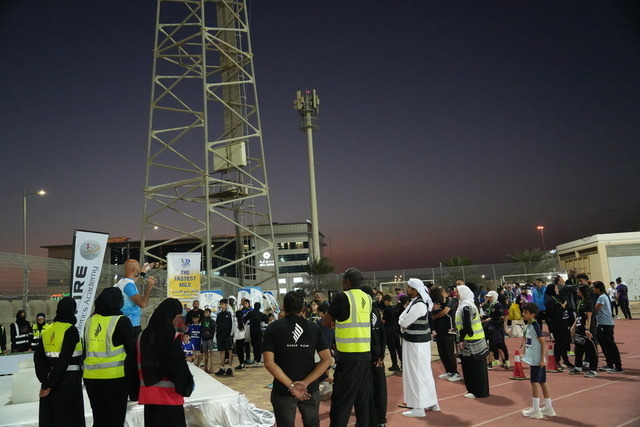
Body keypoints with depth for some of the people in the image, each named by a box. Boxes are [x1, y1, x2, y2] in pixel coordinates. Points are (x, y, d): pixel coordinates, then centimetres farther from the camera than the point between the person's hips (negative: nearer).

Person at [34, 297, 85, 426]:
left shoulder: (48, 330, 6)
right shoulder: (71, 330, -15)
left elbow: (38, 356, 2)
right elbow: (64, 359, -20)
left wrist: (45, 378, -3)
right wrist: (50, 384, -14)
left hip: (50, 378, 7)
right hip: (68, 381, -7)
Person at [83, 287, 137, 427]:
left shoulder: (90, 321, 7)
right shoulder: (121, 321, -9)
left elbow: (87, 349, 15)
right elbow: (132, 352, -8)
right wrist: (134, 381, 0)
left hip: (91, 377, 5)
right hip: (115, 377, -5)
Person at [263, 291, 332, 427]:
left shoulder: (273, 328, -5)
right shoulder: (314, 327, -1)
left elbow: (269, 363, -15)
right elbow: (327, 360, -7)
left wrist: (290, 386, -14)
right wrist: (305, 383, -12)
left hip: (283, 391, -2)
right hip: (310, 390, 2)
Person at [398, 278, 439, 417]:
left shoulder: (419, 305, -22)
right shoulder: (416, 302, 9)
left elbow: (403, 322, -20)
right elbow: (402, 320, 9)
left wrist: (404, 323, 0)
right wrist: (406, 323, -10)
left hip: (416, 342, -10)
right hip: (418, 341, 10)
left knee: (416, 373, -1)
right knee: (424, 372, 17)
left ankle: (419, 408, 8)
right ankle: (432, 402, 29)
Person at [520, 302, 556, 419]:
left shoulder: (535, 326, -18)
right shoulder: (529, 326, 9)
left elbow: (543, 343, -19)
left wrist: (542, 359, -21)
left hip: (537, 360, -9)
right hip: (534, 359, 9)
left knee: (535, 382, -3)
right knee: (542, 382, 14)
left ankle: (535, 410, 4)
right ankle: (548, 408, 24)